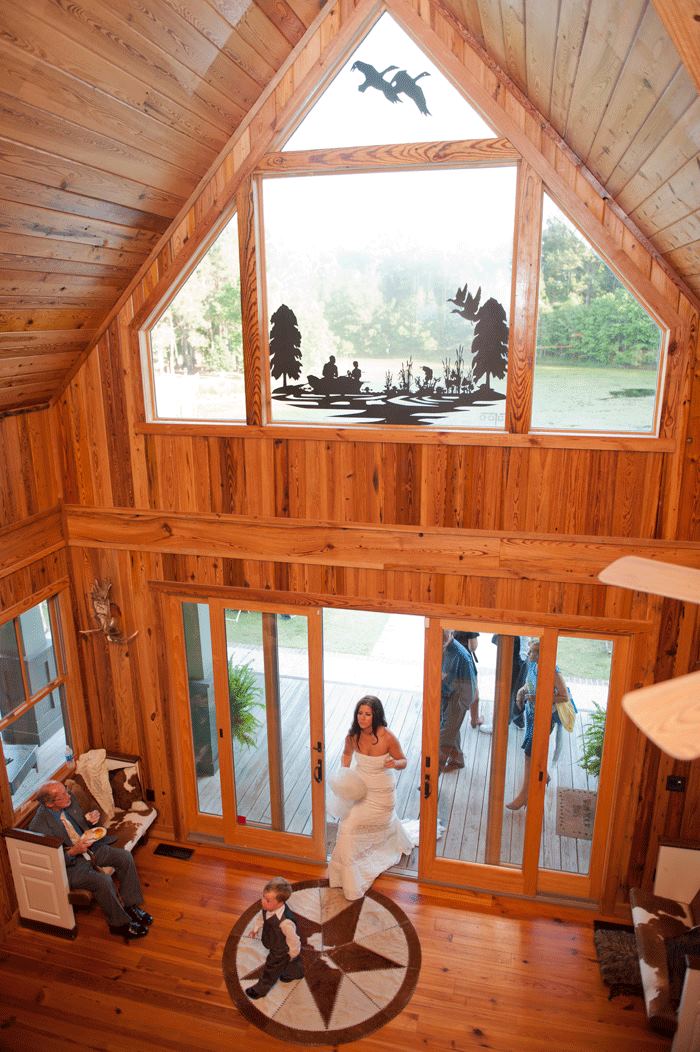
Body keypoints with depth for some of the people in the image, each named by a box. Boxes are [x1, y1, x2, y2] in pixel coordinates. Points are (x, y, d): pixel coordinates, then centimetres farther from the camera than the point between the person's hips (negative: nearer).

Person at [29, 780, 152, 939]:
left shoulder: (69, 801, -7)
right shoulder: (39, 826, -26)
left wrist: (90, 820, -10)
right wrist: (73, 851, -30)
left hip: (89, 847, 7)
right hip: (70, 864, -7)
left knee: (125, 857, -6)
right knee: (103, 881, -26)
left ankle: (129, 905, 10)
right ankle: (119, 924, -3)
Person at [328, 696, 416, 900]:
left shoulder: (387, 737, -27)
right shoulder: (353, 735, -17)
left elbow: (403, 761, -13)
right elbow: (347, 753, 6)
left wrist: (395, 763, -35)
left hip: (382, 792, -3)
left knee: (384, 823, 17)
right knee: (348, 827, 1)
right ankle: (349, 873, 27)